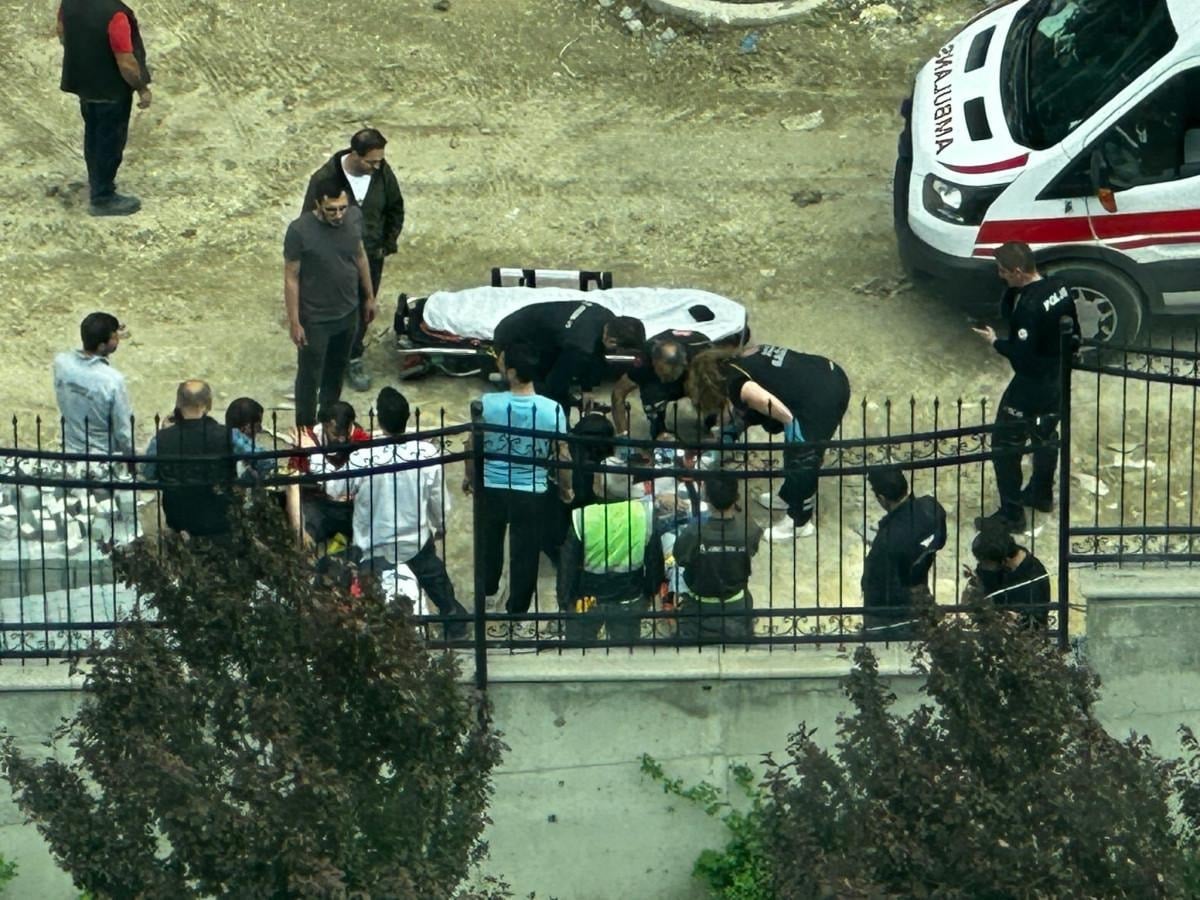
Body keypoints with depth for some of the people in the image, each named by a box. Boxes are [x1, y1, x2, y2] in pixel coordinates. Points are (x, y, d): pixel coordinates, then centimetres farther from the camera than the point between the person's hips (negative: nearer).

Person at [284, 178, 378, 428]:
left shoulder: (354, 216, -13)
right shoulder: (300, 231, -28)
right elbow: (291, 278, -18)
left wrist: (369, 296, 13)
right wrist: (294, 323, -15)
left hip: (348, 312, 5)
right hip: (315, 319, -5)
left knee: (337, 367, 26)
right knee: (310, 374, 13)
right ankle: (306, 427, 33)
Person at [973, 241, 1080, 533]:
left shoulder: (1030, 306, -31)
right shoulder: (1058, 287, -4)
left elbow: (1022, 354, -27)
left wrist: (995, 342, -12)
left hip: (1031, 386, -9)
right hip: (1058, 381, 9)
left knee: (1005, 447, 5)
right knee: (1046, 436, 27)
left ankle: (1011, 514, 11)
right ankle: (1041, 494, 45)